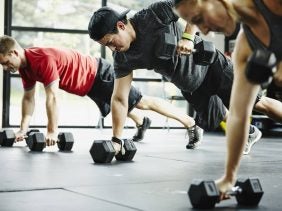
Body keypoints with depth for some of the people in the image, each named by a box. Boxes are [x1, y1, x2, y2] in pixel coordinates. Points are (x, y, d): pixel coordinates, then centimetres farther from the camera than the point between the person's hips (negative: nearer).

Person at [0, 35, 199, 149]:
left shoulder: (43, 59, -32)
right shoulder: (25, 65, -2)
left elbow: (52, 97, -35)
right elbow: (28, 97, 7)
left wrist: (52, 132, -32)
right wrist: (23, 128, 3)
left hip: (99, 75, -9)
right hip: (90, 84, 9)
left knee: (142, 102, -5)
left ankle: (192, 124, 2)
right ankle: (141, 123, 61)